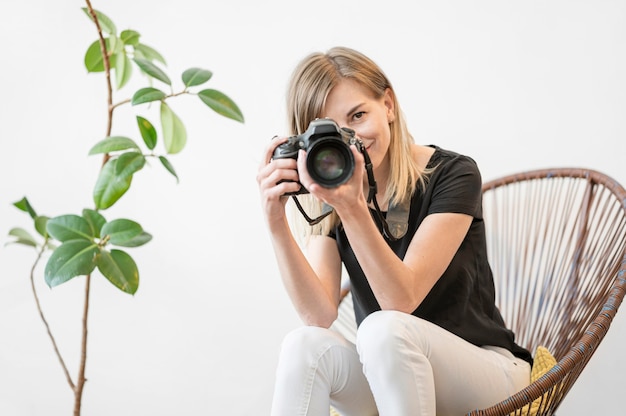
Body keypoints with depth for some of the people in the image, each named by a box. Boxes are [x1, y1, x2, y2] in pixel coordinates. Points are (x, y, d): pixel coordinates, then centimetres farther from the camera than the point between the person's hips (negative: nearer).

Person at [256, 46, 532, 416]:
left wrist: (351, 208, -35)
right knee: (306, 345, -26)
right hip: (386, 379, 3)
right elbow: (319, 315, -16)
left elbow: (402, 300, -24)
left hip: (486, 369, -3)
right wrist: (278, 225, -28)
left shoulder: (453, 175, -14)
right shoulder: (327, 192, -3)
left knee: (384, 328, -33)